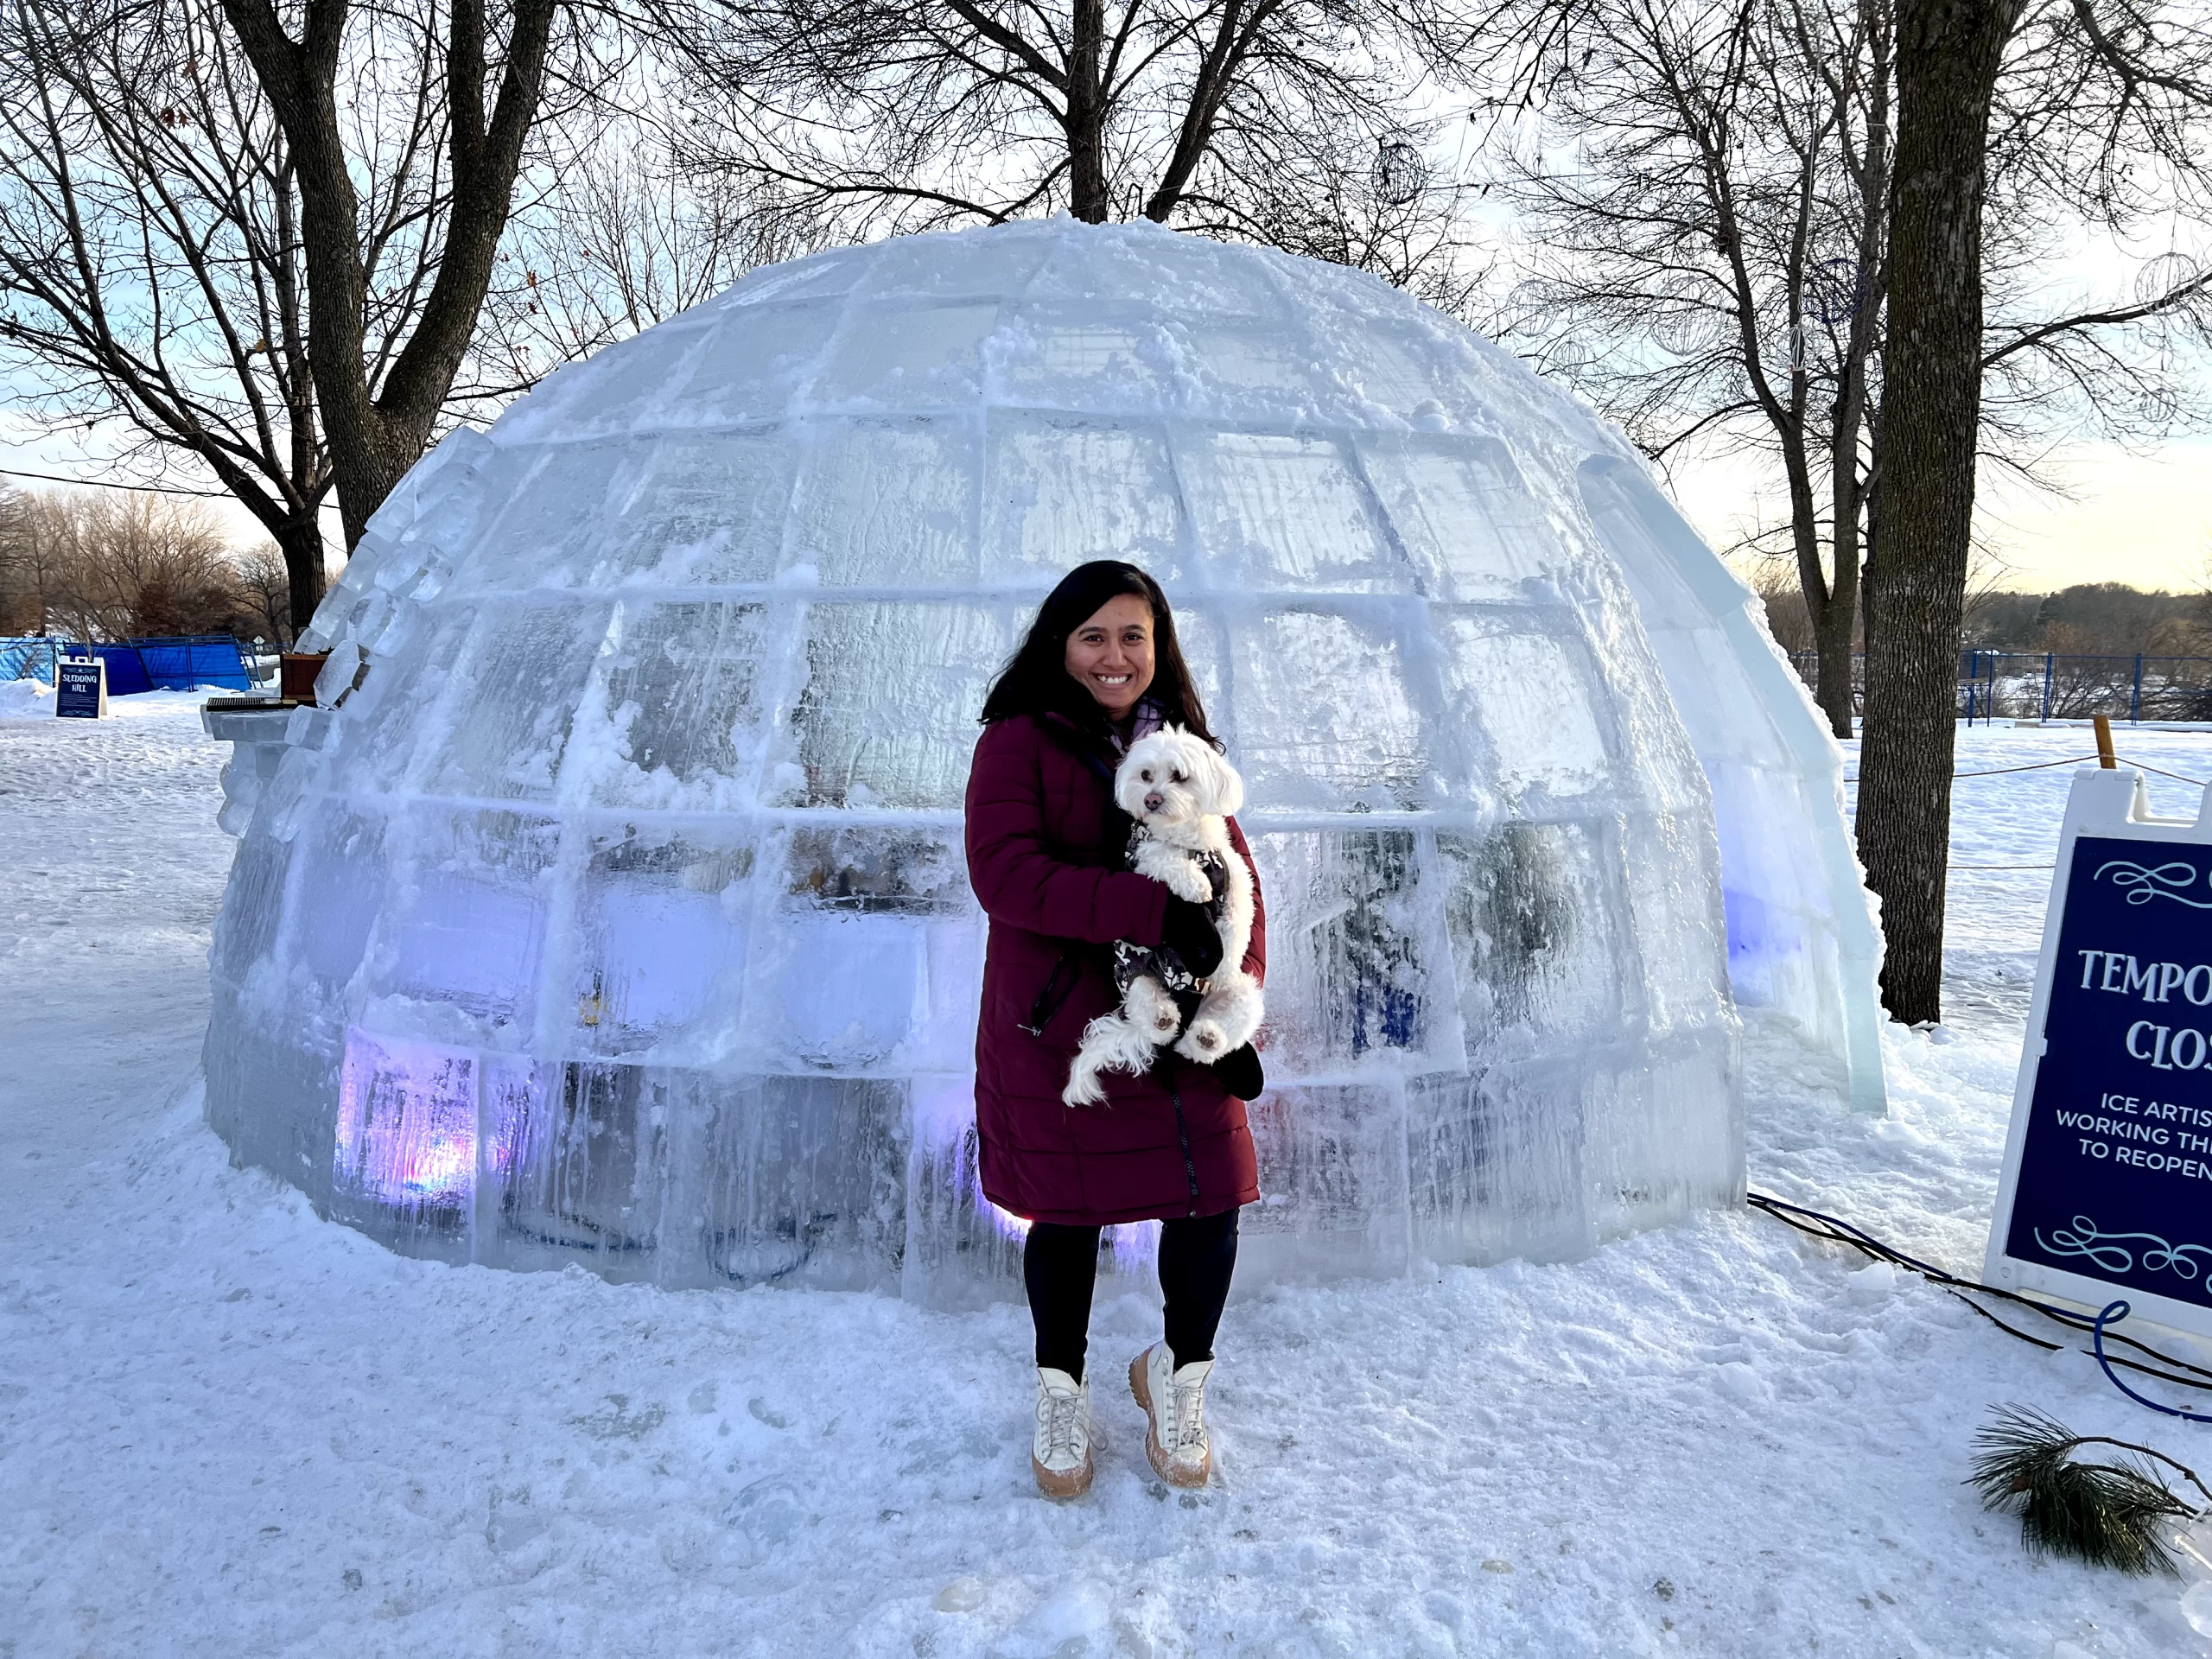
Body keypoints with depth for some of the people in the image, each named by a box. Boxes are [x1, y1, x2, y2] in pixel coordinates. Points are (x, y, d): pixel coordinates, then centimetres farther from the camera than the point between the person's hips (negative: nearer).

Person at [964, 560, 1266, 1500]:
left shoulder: (1182, 746, 10)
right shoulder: (1019, 742, -5)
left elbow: (1236, 882, 8)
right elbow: (1004, 874, -20)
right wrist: (1153, 909, -27)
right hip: (1058, 1028, -3)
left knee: (1211, 1201, 1)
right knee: (1068, 1213, 9)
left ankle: (1178, 1373, 32)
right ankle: (1061, 1392, 38)